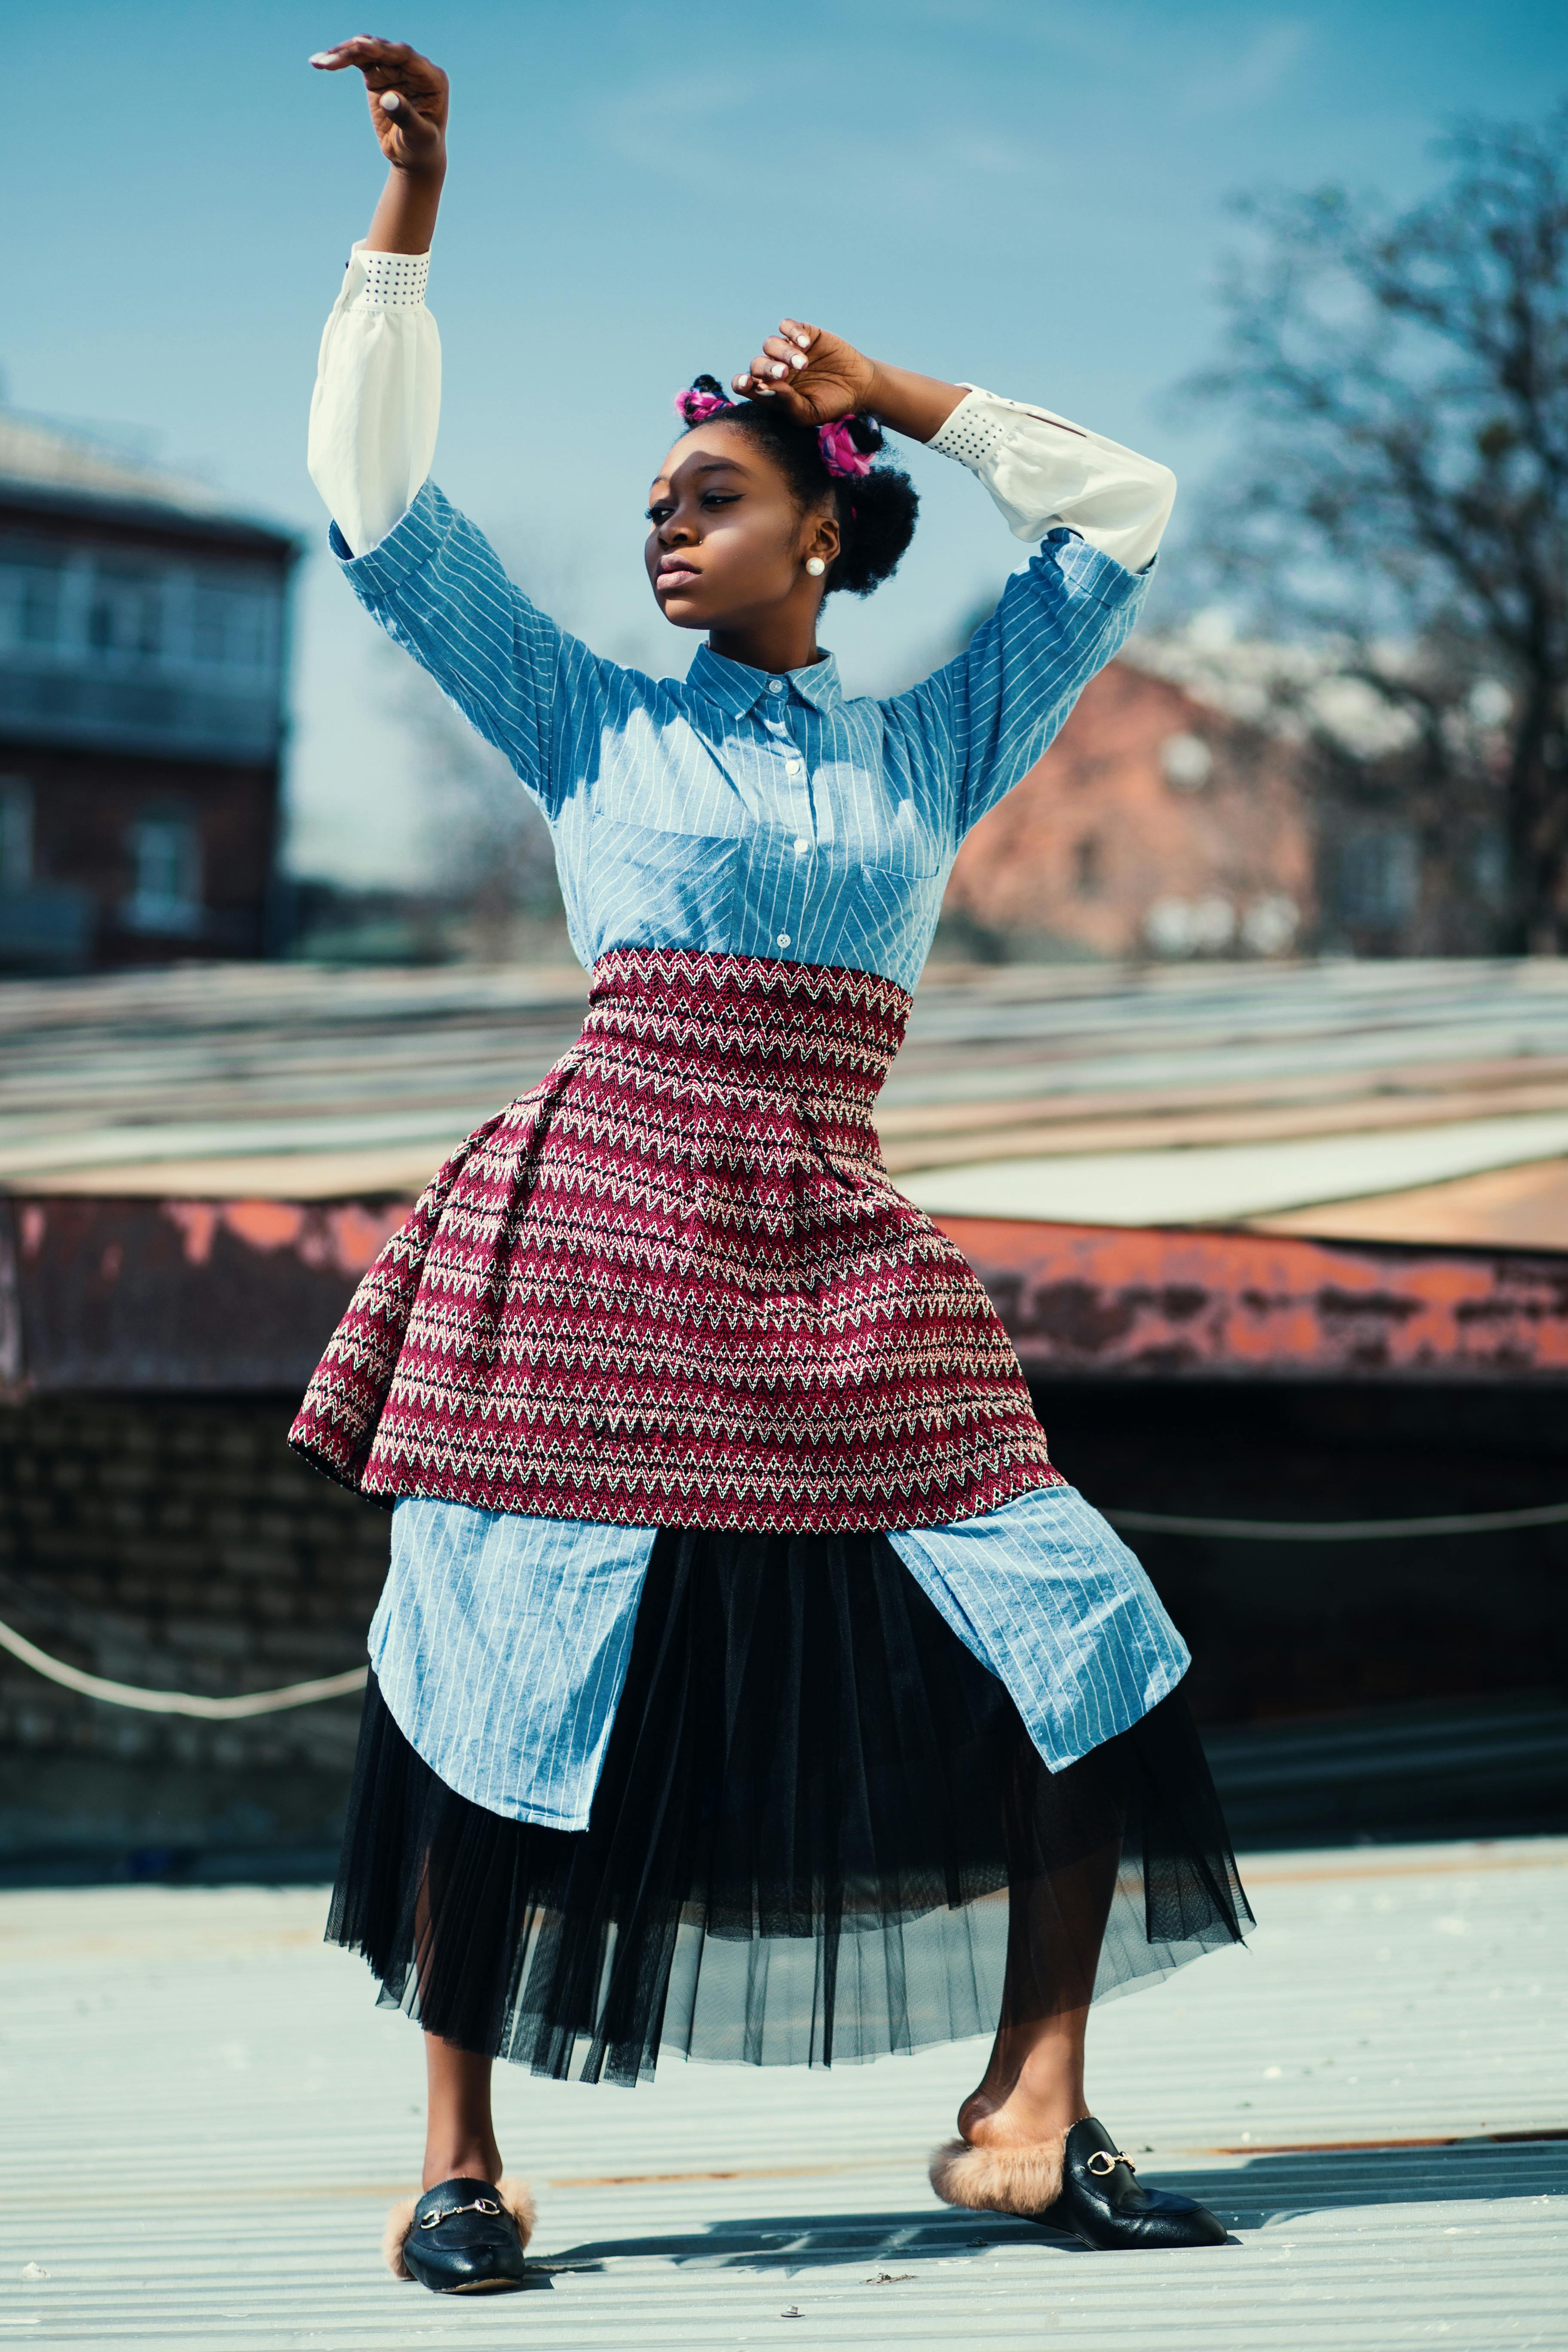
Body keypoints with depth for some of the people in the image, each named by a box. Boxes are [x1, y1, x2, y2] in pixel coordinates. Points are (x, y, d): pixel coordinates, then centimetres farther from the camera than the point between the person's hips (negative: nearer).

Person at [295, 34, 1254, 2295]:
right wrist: (412, 203, 1)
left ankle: (1026, 2114, 2)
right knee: (511, 1685, -5)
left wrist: (897, 393, 14)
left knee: (1083, 1657, -6)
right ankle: (461, 2155, 7)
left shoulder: (933, 748, 16)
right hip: (597, 1237, -2)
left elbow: (1124, 515, 18)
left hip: (844, 1270, 3)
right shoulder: (592, 723, 10)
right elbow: (380, 501, 5)